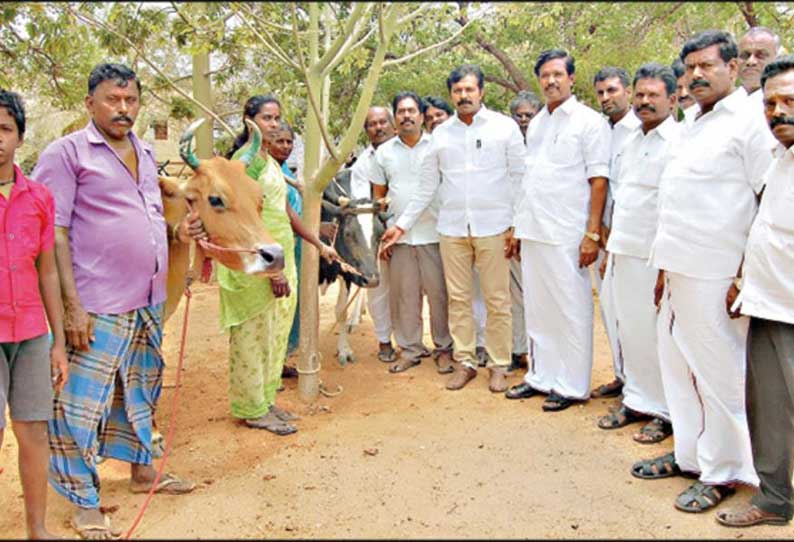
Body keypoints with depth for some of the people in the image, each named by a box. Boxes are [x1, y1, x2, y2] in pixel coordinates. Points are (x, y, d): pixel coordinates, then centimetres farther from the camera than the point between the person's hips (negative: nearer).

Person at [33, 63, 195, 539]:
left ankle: (142, 470, 35)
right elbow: (54, 234, -11)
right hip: (98, 307, -7)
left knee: (141, 392, 19)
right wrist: (71, 306, -17)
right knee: (82, 404, 0)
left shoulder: (145, 153, 14)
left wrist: (182, 223, 7)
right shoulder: (67, 153, -6)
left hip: (149, 303, 7)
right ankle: (84, 502, 14)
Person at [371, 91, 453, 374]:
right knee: (403, 295, 6)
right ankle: (409, 349, 18)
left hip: (434, 234, -2)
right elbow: (378, 196, 14)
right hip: (399, 236, 2)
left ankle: (444, 349, 14)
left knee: (439, 293, 1)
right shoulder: (383, 152, 10)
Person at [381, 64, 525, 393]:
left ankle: (499, 365, 14)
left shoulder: (504, 127, 1)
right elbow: (427, 187, 14)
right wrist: (402, 224, 11)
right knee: (458, 299, 7)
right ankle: (465, 362, 19)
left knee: (497, 300, 2)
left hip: (493, 227, -3)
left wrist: (517, 225, -5)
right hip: (452, 229, 3)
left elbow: (519, 178, 1)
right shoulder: (440, 134, 10)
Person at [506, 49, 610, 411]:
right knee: (537, 309, 13)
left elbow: (598, 181, -8)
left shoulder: (590, 122, -4)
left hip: (566, 234, -6)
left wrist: (592, 234, -14)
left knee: (571, 310, 1)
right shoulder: (536, 123, 15)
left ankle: (572, 385, 12)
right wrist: (518, 226, 15)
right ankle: (541, 376, 25)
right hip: (533, 232, 7)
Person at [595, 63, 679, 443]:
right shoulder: (631, 142, 15)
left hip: (656, 255, -7)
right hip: (624, 252, 7)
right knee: (628, 331, 13)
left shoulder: (679, 142, -10)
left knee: (657, 334, 0)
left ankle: (665, 411, 14)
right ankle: (636, 400, 26)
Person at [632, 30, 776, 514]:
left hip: (714, 275, -8)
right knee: (678, 365, 14)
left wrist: (745, 275, -15)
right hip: (678, 270, 8)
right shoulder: (693, 128, 18)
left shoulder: (749, 123, -6)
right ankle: (689, 453, 28)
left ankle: (724, 471, 15)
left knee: (719, 374, 1)